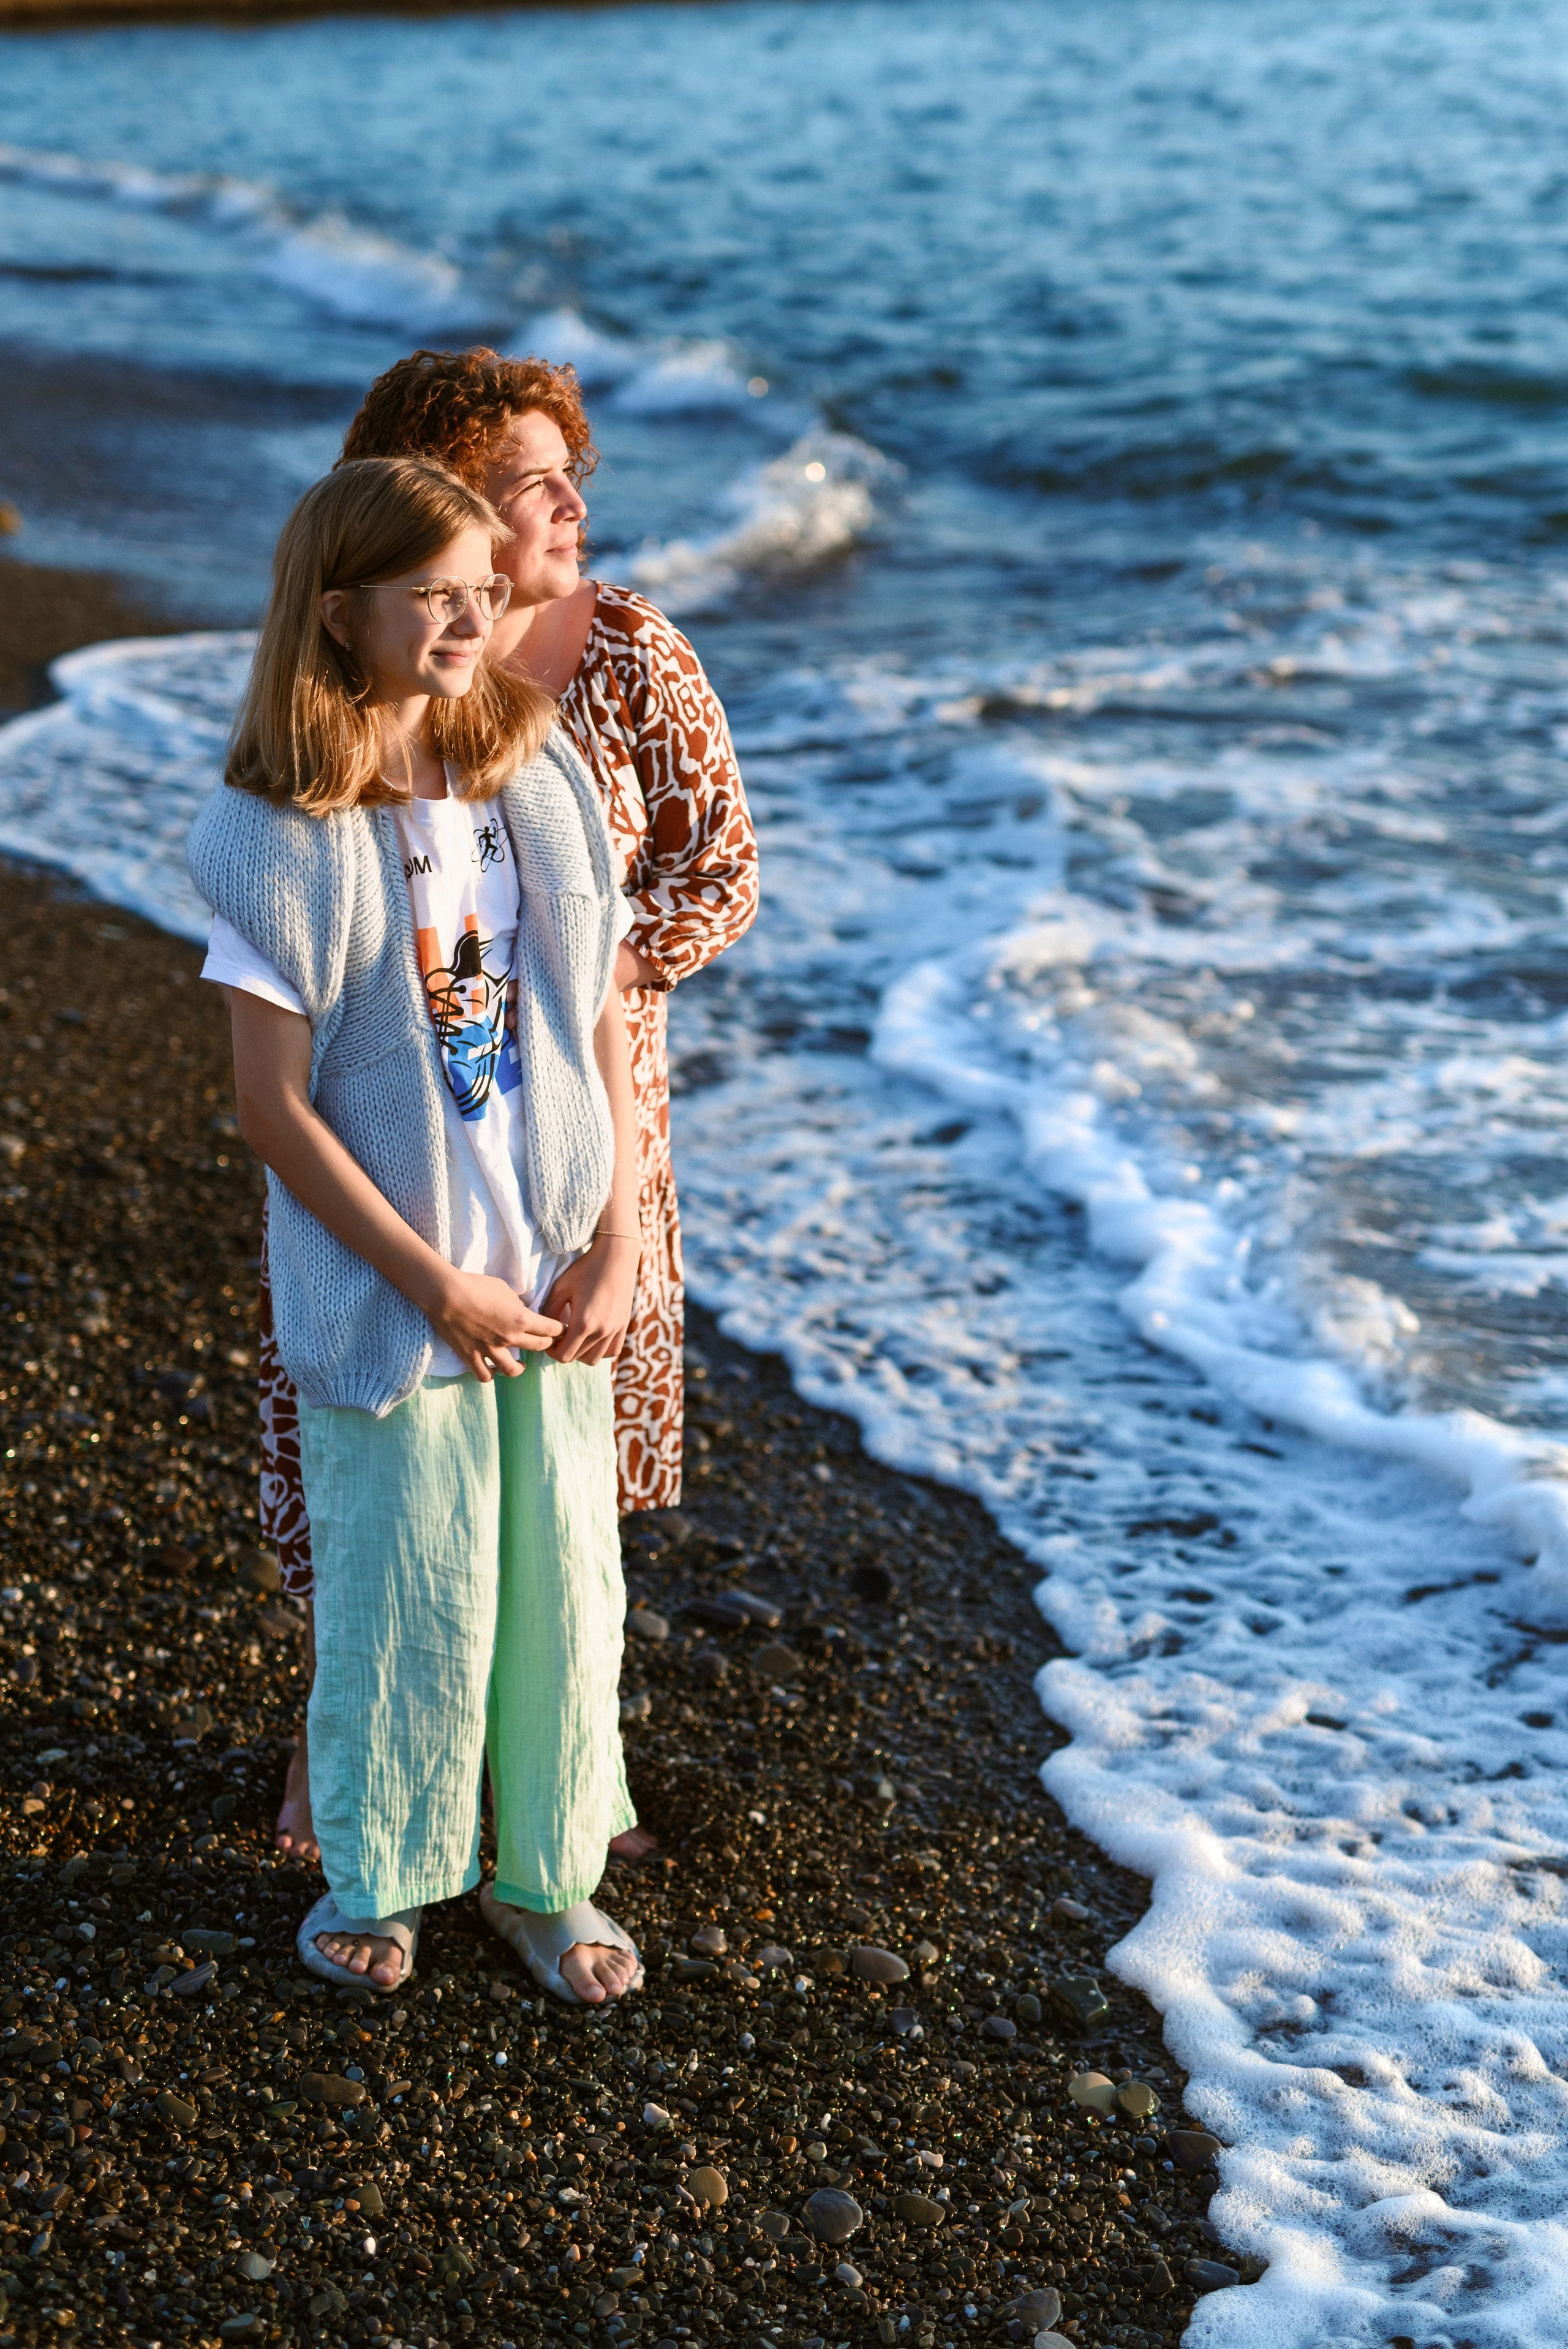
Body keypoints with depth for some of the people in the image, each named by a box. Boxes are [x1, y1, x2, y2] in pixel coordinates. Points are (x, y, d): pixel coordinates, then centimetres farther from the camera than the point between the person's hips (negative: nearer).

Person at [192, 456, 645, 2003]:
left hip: (557, 1278, 4)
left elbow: (608, 1028, 4)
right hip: (385, 1293, -4)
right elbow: (275, 1111, -13)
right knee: (410, 1600, 8)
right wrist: (438, 1285, -13)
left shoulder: (541, 776, 0)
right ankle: (376, 1875, 33)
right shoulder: (279, 840, -14)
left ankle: (547, 1875, 32)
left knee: (566, 1583, 12)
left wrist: (614, 1242, -3)